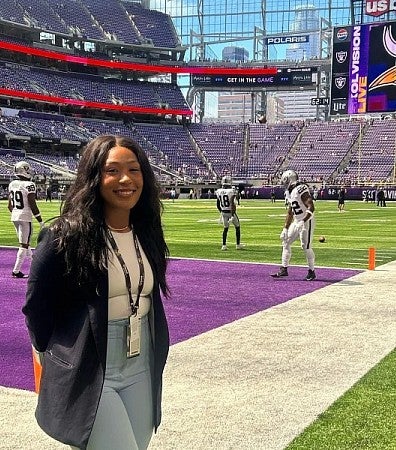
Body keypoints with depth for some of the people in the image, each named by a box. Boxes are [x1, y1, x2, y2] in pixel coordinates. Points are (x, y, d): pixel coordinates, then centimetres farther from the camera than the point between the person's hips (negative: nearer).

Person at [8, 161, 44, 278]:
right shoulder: (29, 185, -15)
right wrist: (40, 221, -9)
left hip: (14, 217, 8)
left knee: (25, 242, 17)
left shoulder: (12, 184, 6)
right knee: (23, 245, 0)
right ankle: (16, 271, 1)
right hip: (25, 217, -8)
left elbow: (10, 205, 11)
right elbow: (32, 205, -15)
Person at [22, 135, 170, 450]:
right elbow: (36, 306, -7)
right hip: (88, 374, -6)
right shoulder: (65, 236, -15)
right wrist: (60, 360, 0)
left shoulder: (147, 234, 3)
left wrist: (153, 357, 13)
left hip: (142, 373, 6)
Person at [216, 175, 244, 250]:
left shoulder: (219, 191, -1)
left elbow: (218, 205, 8)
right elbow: (232, 204, -24)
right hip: (231, 212, -5)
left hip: (224, 212, 5)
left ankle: (224, 245, 8)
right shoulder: (231, 191, -18)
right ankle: (238, 245, 17)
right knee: (237, 227, 13)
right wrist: (232, 215, -23)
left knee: (225, 228, 14)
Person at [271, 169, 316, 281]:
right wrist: (285, 229, 18)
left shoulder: (301, 189, -17)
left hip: (307, 222, -9)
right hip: (296, 222, 9)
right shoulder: (290, 193, 12)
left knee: (306, 247, -7)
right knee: (286, 242, 7)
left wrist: (304, 221, -32)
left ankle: (312, 271, 8)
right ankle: (284, 269, 12)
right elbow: (290, 213, 19)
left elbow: (311, 207, -24)